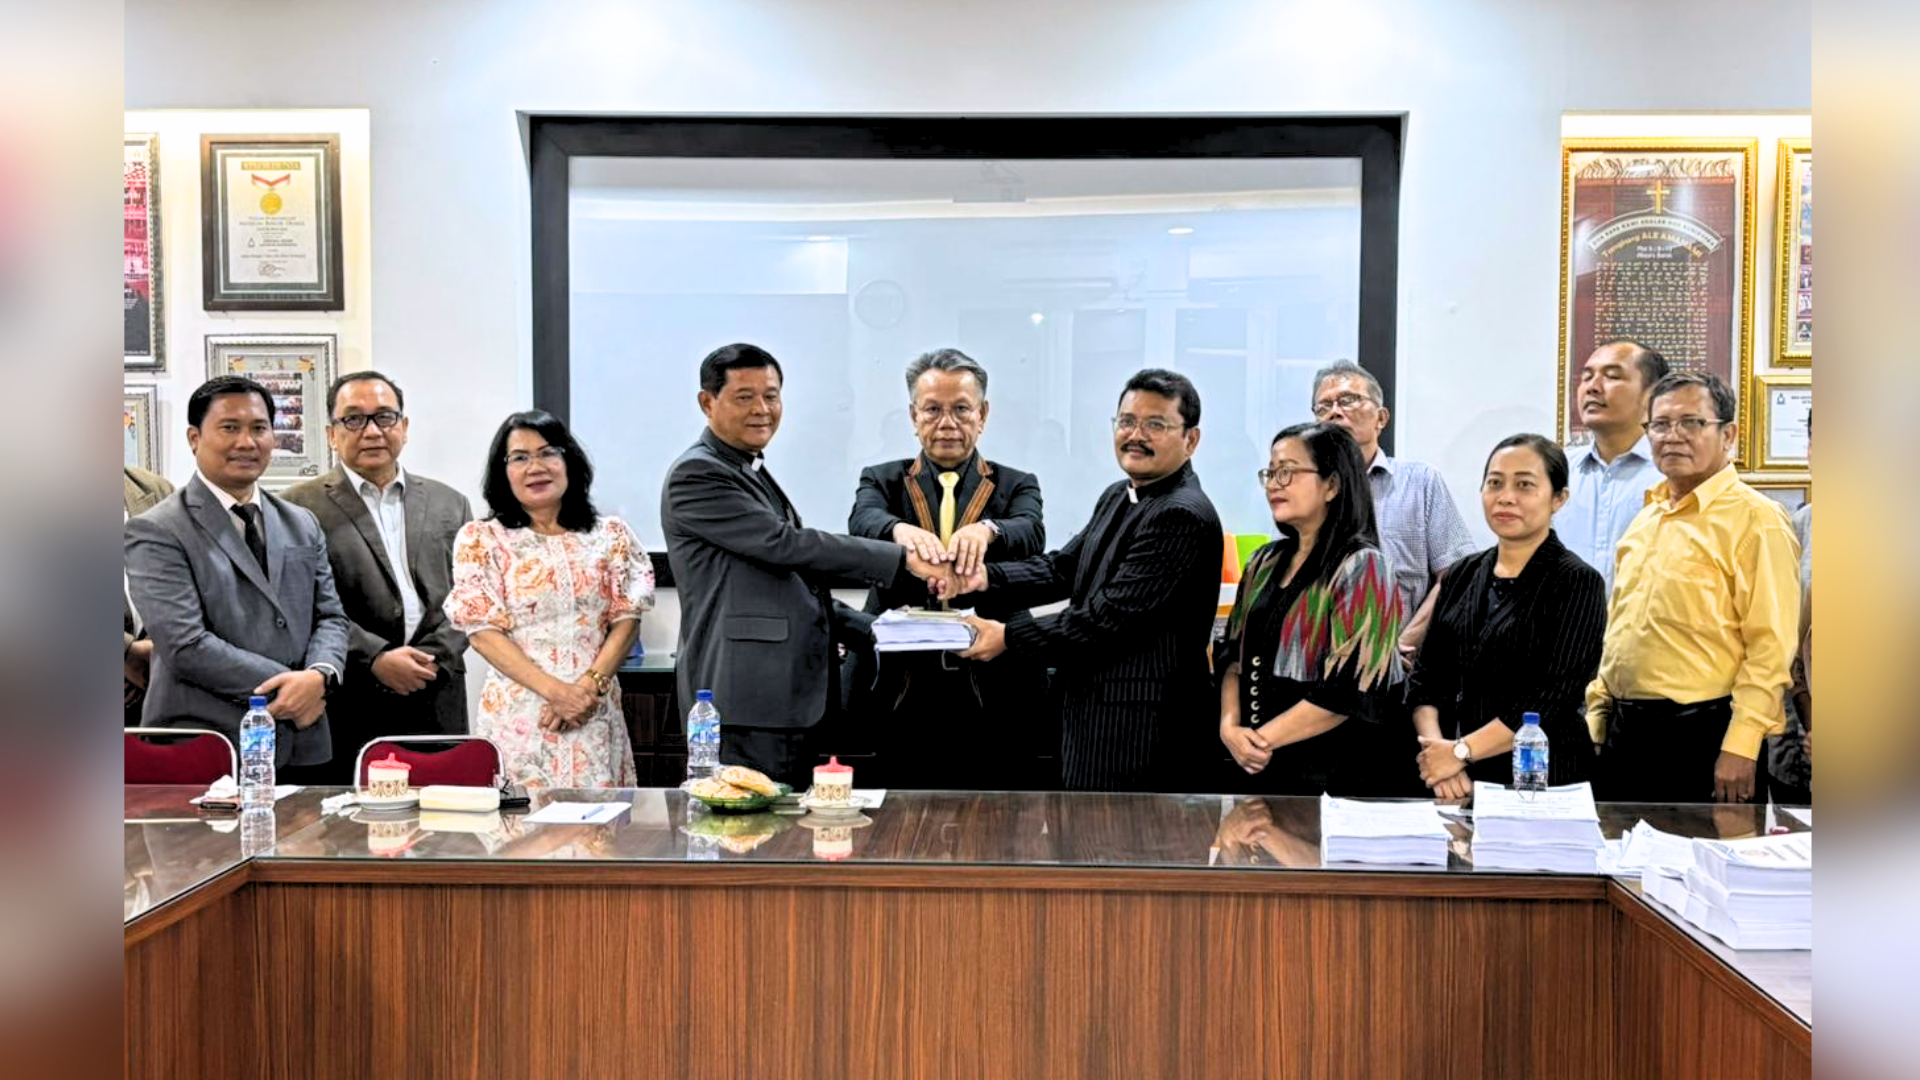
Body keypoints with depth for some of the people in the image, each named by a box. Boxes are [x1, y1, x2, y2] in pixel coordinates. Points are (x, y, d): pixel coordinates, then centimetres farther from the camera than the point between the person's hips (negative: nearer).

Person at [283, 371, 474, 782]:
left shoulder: (450, 504, 15)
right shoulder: (300, 507, 3)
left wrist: (430, 658, -5)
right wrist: (376, 660, -13)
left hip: (438, 706, 3)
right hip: (349, 711, -3)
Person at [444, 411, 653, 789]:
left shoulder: (611, 536, 10)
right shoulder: (479, 540, 4)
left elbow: (626, 619, 5)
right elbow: (484, 631, -3)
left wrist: (589, 686, -11)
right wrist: (556, 691, -12)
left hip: (596, 717, 2)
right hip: (517, 715, -2)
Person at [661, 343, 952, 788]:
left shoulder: (755, 475, 21)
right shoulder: (696, 476, -9)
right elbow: (785, 543, -18)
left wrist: (874, 632, 13)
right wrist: (902, 559, -19)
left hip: (796, 699, 9)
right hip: (744, 706, -9)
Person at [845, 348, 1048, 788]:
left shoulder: (1018, 486, 10)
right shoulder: (882, 481, 10)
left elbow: (1031, 535, -11)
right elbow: (862, 521, -12)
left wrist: (986, 531, -34)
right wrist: (899, 530, -36)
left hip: (993, 700, 0)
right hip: (899, 697, 0)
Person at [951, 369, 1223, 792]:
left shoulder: (1184, 516, -19)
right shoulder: (1117, 496, 13)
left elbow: (1110, 617, -22)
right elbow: (1065, 567, 10)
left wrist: (1008, 637, -16)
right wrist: (988, 577, -7)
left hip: (1137, 733, -9)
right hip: (1093, 717, 9)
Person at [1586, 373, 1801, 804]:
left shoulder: (1755, 519, -7)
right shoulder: (1646, 518, 16)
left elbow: (1771, 645, -14)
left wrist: (1740, 747, -19)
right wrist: (1597, 717, 14)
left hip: (1703, 736, -7)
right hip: (1625, 735, 7)